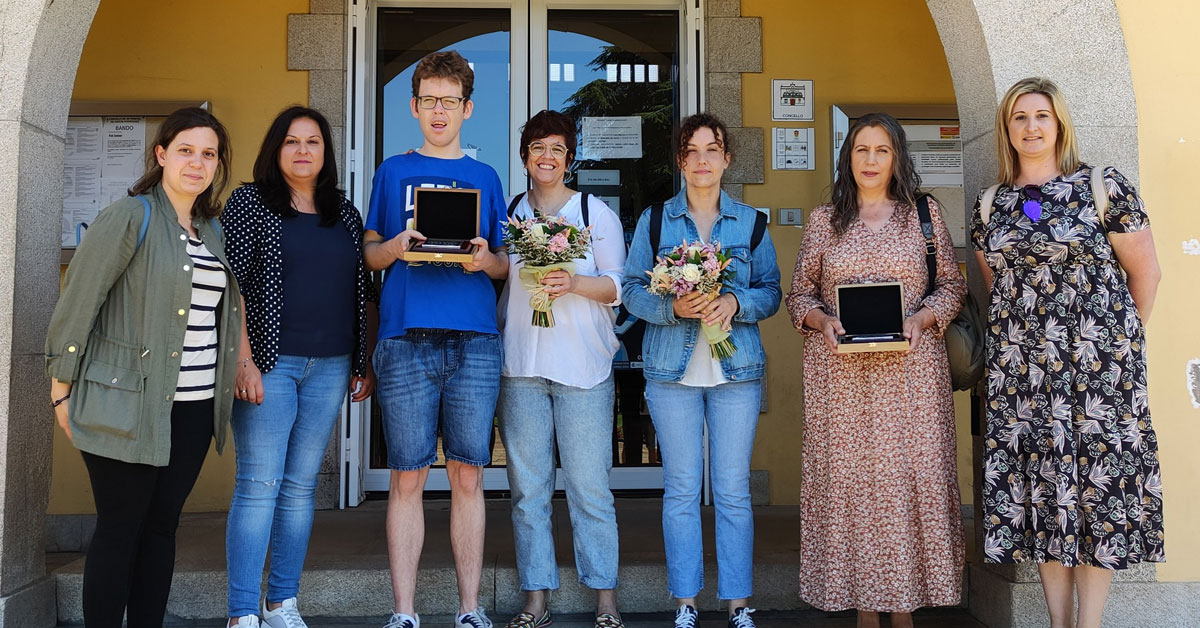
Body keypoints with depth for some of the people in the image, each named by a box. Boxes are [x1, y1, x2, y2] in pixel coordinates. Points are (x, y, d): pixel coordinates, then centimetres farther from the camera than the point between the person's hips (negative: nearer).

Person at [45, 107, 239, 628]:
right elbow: (76, 301, -8)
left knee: (162, 526, 12)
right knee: (120, 530, 2)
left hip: (194, 409, 6)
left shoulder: (213, 229, 14)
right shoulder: (129, 218, -8)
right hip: (129, 406, -6)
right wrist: (63, 389, -7)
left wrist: (234, 377, 16)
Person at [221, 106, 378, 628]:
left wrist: (365, 362, 11)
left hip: (330, 367, 4)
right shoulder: (249, 202, 3)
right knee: (259, 484, -6)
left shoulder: (345, 214, 15)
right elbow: (231, 284, -5)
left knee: (301, 486, 8)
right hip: (270, 363, -4)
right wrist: (243, 358, -14)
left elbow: (364, 292, 17)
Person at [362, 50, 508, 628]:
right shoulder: (393, 172, 14)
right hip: (406, 337, -1)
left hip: (474, 340, 1)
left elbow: (505, 265, 16)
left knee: (468, 476, 2)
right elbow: (368, 254, 12)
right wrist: (394, 247, -9)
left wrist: (486, 259, -7)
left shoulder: (485, 177, 17)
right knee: (407, 477, 0)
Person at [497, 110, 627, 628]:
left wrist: (575, 283, -16)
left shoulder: (595, 211, 7)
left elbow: (618, 285, 2)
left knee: (589, 487, -2)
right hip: (520, 365, 3)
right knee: (527, 488, 5)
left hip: (583, 365, -2)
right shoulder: (508, 212, 13)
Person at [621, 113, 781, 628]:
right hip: (672, 369, 0)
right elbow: (632, 288, 2)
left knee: (733, 490, 4)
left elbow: (771, 291, 6)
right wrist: (673, 306, -16)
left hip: (737, 370, 1)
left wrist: (736, 302, -14)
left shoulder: (750, 222, 9)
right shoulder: (655, 219, 6)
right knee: (681, 489, 4)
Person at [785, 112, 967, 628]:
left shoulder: (924, 212, 9)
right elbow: (800, 294, 11)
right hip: (840, 372, 1)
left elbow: (951, 285, 9)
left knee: (909, 478, -2)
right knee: (848, 480, 0)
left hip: (909, 369, 0)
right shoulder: (824, 220, 11)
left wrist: (921, 319, -9)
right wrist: (822, 321, -9)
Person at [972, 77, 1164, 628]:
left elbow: (1144, 271, 2)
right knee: (1039, 482, 5)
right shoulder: (991, 205, 10)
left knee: (1096, 477, -1)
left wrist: (1122, 339, 8)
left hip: (1096, 360, -3)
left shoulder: (1103, 187, -2)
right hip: (1020, 365, 4)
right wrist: (1026, 333, 15)